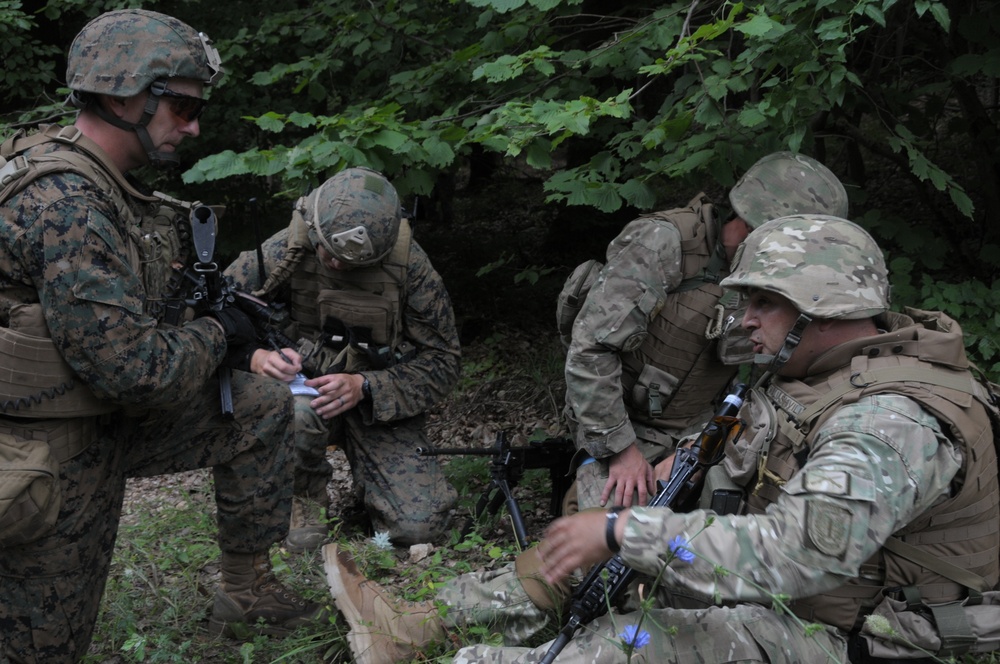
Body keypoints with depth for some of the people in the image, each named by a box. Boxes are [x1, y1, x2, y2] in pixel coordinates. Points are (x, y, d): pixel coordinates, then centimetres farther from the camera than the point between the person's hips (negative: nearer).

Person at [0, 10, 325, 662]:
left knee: (263, 405, 9)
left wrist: (206, 300, 4)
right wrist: (219, 331, -12)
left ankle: (246, 586, 19)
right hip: (53, 452, -9)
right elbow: (133, 369, -30)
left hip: (109, 414, 9)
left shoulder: (99, 183, 4)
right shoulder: (64, 203, -28)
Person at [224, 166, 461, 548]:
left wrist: (364, 387, -26)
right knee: (294, 412, -39)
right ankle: (306, 495, -3)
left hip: (381, 403, 0)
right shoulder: (284, 252, -14)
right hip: (303, 388, 0)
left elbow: (442, 362, -10)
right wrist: (255, 356, -32)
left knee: (420, 526, -18)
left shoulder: (409, 265, -14)